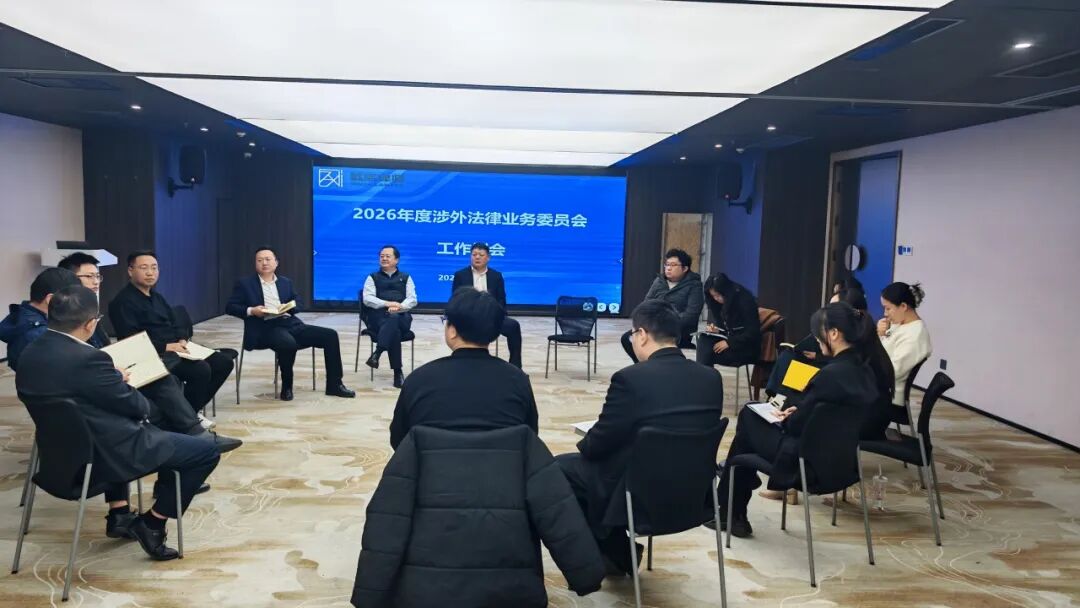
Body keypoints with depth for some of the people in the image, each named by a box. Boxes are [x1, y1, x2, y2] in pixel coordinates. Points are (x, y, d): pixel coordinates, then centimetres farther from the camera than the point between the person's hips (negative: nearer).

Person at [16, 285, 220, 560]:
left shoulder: (30, 353, -1)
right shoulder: (88, 359, -27)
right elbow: (136, 406, -15)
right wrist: (129, 390, 9)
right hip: (104, 454, -9)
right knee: (207, 451, -1)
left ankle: (119, 515, 33)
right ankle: (151, 524, 8)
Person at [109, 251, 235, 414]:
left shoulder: (157, 297, 21)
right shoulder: (123, 301, -8)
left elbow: (175, 325, 20)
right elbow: (131, 341, -17)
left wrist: (182, 340, -2)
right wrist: (166, 347, -22)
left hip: (175, 349, 9)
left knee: (224, 363, -2)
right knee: (201, 369, -29)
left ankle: (191, 410, 5)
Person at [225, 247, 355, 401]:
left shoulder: (286, 282, 21)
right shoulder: (245, 283, 9)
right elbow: (230, 307, 4)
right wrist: (251, 310, -14)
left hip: (290, 323, 5)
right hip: (266, 327, -5)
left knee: (330, 335, -11)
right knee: (289, 344, -39)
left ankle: (334, 385, -5)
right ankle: (286, 387, -13)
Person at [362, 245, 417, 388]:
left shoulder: (405, 278, 21)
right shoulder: (373, 277, 18)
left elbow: (412, 300, 7)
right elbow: (367, 299, 1)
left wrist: (399, 307, -16)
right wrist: (387, 304, -16)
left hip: (401, 317, 1)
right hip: (378, 317, 0)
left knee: (394, 319, -39)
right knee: (394, 330, -36)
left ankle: (377, 354, -47)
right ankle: (397, 371, -40)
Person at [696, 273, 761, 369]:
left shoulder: (745, 300, -14)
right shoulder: (718, 303, 4)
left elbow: (753, 332, -17)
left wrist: (729, 342, -24)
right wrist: (716, 330, -9)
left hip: (746, 347, -6)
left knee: (707, 353, -26)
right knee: (704, 339, -24)